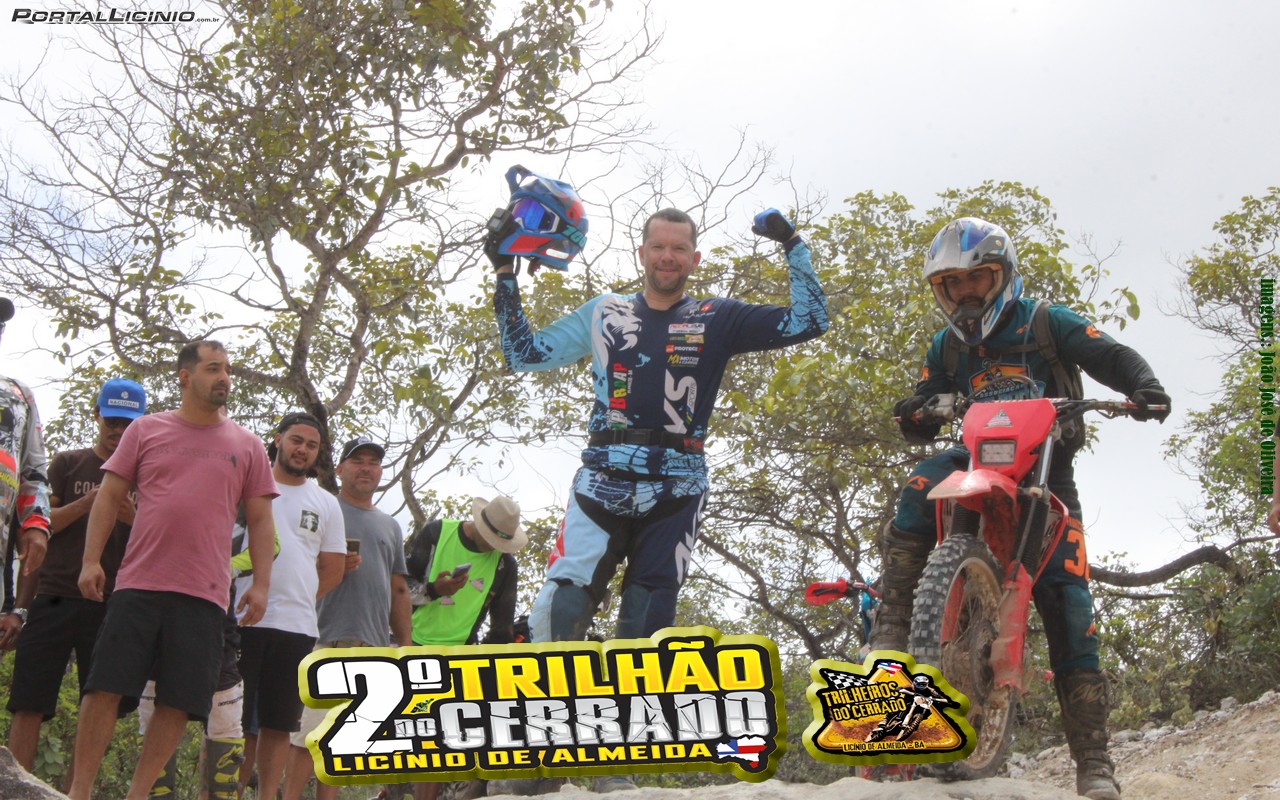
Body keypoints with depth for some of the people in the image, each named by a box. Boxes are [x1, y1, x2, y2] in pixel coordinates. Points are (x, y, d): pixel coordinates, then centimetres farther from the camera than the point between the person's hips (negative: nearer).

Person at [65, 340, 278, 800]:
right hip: (138, 584, -1)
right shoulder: (146, 430, 9)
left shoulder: (246, 446, 11)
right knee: (105, 686, -2)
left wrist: (261, 585, 1)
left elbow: (260, 521, 10)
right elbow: (109, 497, 8)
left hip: (204, 594, 1)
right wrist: (91, 560, -2)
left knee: (178, 702, 0)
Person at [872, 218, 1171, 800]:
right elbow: (927, 415, 12)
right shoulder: (948, 346, 14)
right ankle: (890, 627, -34)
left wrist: (1143, 385, -25)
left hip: (1046, 469, -2)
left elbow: (1113, 358, -3)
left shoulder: (1045, 322, 4)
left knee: (1069, 607, -12)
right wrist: (914, 416, -13)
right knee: (920, 488, -33)